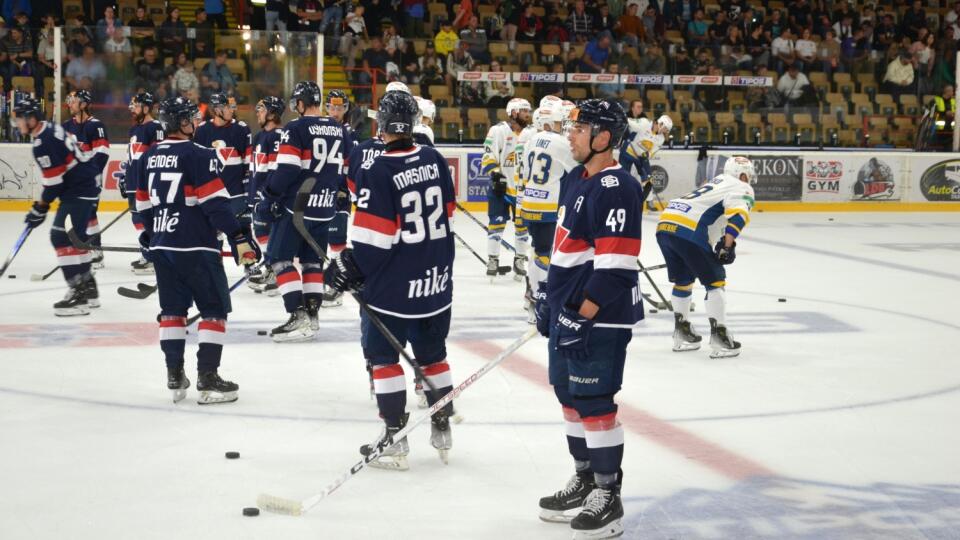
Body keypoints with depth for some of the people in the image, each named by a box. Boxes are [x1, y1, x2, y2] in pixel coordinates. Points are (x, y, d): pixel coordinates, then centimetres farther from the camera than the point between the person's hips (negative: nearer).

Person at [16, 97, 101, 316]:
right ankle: (88, 289, 27)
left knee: (62, 236, -14)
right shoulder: (50, 130, 12)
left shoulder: (43, 142, -20)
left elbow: (53, 180, -20)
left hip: (78, 192, -11)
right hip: (85, 188, 11)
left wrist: (40, 208, -11)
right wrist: (41, 204, 24)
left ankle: (79, 292, -19)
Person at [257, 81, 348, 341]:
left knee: (279, 257, 0)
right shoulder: (339, 130, 9)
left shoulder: (296, 129, -11)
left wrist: (269, 200, -9)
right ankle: (311, 316, 14)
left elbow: (286, 170, -17)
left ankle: (299, 318, -9)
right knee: (312, 260, 15)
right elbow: (346, 169, 15)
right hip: (325, 207, 7)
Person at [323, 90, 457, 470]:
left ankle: (395, 438, 4)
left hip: (393, 284, -6)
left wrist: (351, 270, -4)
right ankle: (442, 429, 27)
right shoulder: (434, 160, 1)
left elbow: (374, 237, -18)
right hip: (436, 280, 6)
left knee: (383, 353, 5)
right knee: (432, 352, 18)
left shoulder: (376, 170, -18)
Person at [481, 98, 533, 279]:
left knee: (523, 223, 7)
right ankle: (492, 259, 5)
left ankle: (520, 259, 20)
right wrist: (495, 175, -22)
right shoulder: (498, 131, -10)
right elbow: (488, 157, -12)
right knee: (497, 222, -3)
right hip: (501, 186, -4)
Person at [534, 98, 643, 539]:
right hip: (569, 309, 10)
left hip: (600, 316, -10)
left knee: (594, 402, -5)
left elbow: (614, 268, -24)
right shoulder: (576, 179, 12)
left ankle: (608, 498, 5)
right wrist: (550, 300, 22)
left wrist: (581, 317, -24)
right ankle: (584, 479, 30)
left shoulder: (616, 189, -19)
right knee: (570, 394, 16)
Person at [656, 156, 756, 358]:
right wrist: (727, 245, -16)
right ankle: (719, 337, -2)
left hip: (664, 226, 8)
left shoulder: (715, 183, 35)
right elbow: (738, 212, -12)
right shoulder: (742, 189, 9)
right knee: (715, 280, 2)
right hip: (687, 230, -8)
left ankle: (682, 334, 28)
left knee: (683, 279, 24)